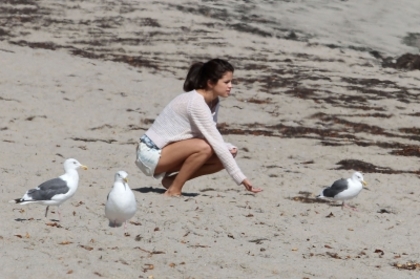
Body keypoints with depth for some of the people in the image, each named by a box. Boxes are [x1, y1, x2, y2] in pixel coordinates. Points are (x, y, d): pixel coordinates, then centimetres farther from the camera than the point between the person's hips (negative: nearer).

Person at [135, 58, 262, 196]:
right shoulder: (196, 103, -24)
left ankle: (171, 178, 6)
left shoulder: (213, 102, 4)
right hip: (151, 153, -9)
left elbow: (213, 138, 5)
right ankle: (173, 190, -15)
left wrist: (229, 148, -18)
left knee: (224, 156, -3)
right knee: (204, 148, -30)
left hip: (169, 151, 9)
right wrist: (241, 178, -25)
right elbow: (215, 143, -26)